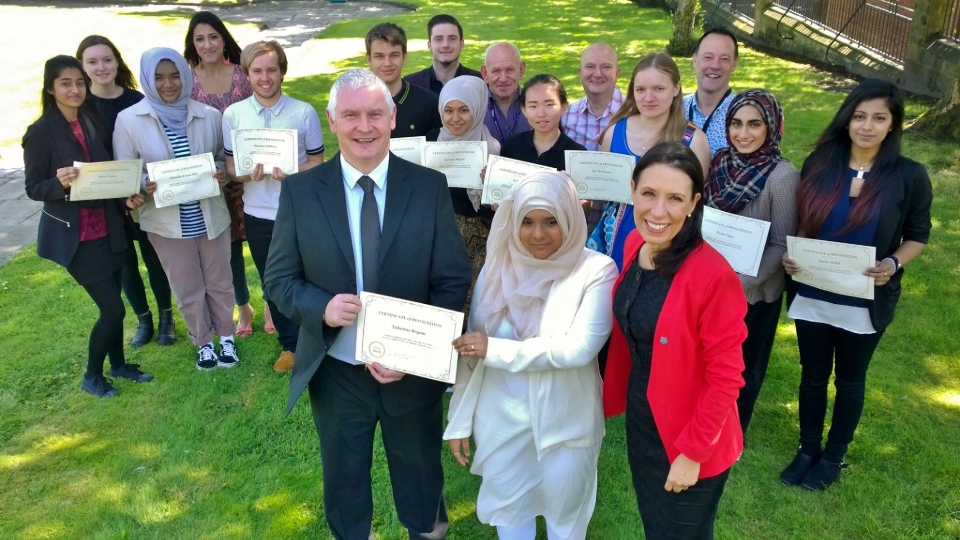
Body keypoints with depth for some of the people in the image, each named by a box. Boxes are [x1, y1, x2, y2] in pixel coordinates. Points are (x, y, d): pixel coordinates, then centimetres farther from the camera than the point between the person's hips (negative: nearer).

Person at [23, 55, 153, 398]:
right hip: (74, 235, -6)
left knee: (112, 303, 14)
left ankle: (119, 364, 34)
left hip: (107, 228, 6)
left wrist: (126, 197, -7)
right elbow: (32, 188, -10)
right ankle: (91, 376, 17)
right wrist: (60, 182, -31)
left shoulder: (94, 121, 4)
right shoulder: (41, 132, -13)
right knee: (113, 308, -4)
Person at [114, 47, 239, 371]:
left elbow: (224, 157, 8)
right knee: (187, 290, 13)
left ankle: (226, 337, 37)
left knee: (219, 282, 16)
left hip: (211, 216, 1)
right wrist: (144, 186, -23)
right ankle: (203, 343, 34)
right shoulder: (128, 120, -8)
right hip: (166, 221, -1)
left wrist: (222, 174, -15)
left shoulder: (209, 115, -4)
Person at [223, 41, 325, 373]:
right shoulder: (233, 114, -3)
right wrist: (248, 173, -21)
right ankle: (290, 345, 32)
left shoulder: (305, 113, -8)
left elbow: (317, 162, -3)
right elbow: (230, 165, 2)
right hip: (258, 215, 3)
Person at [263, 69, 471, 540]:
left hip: (414, 370, 0)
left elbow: (454, 281, -7)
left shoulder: (430, 187, -9)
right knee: (344, 479, 23)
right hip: (335, 371, 1)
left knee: (420, 476, 23)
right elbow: (279, 278, -3)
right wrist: (321, 307, -24)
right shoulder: (300, 190, -7)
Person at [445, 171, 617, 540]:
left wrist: (496, 350, -22)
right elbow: (471, 351, 0)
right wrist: (459, 421, 1)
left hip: (565, 423, -3)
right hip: (500, 421, 3)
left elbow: (579, 348, -25)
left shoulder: (596, 271, -15)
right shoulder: (498, 267, -4)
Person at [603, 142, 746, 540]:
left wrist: (692, 451, -17)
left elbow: (725, 377, -21)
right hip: (640, 420, 6)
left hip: (692, 439, -6)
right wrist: (620, 394, 9)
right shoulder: (634, 245, -6)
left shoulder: (713, 274, -27)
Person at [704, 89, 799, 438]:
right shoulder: (721, 162, -4)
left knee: (742, 366, 17)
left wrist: (742, 282, -23)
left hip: (754, 291, -4)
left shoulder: (782, 176, -19)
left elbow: (783, 245, -16)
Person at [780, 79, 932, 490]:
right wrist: (790, 256, -12)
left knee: (850, 380, 16)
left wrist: (892, 265, -19)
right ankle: (808, 450, 36)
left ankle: (834, 456, 36)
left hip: (865, 302, -1)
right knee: (813, 375, 15)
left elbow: (918, 236, 1)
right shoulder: (819, 163, -4)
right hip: (811, 294, 2)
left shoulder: (909, 176, -9)